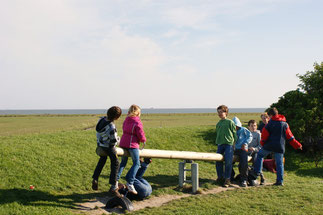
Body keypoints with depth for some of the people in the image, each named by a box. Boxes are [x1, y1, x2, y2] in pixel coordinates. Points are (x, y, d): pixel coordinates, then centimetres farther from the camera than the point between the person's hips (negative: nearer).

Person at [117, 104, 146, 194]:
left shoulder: (126, 120, 12)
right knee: (136, 163, -3)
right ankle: (129, 182, -14)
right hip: (132, 144, -7)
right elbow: (141, 135, -11)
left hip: (123, 143, 8)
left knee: (123, 162, 19)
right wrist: (144, 140, 13)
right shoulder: (137, 122, -10)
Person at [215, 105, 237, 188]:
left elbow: (234, 133, 1)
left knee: (228, 161, -9)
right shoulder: (218, 123, 15)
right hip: (220, 144, 5)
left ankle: (227, 179, 0)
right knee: (218, 161, 0)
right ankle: (220, 178, 15)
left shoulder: (230, 122, 0)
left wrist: (235, 144, -3)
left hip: (229, 144, -5)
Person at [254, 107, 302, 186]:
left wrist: (262, 143, 14)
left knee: (260, 155, 18)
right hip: (280, 147, 3)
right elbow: (290, 137, 8)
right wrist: (297, 145, 15)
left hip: (269, 145, -3)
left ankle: (257, 171, 11)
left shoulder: (270, 123, -6)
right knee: (279, 163, 8)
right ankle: (280, 181, 6)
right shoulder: (285, 124, 6)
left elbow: (264, 136, -4)